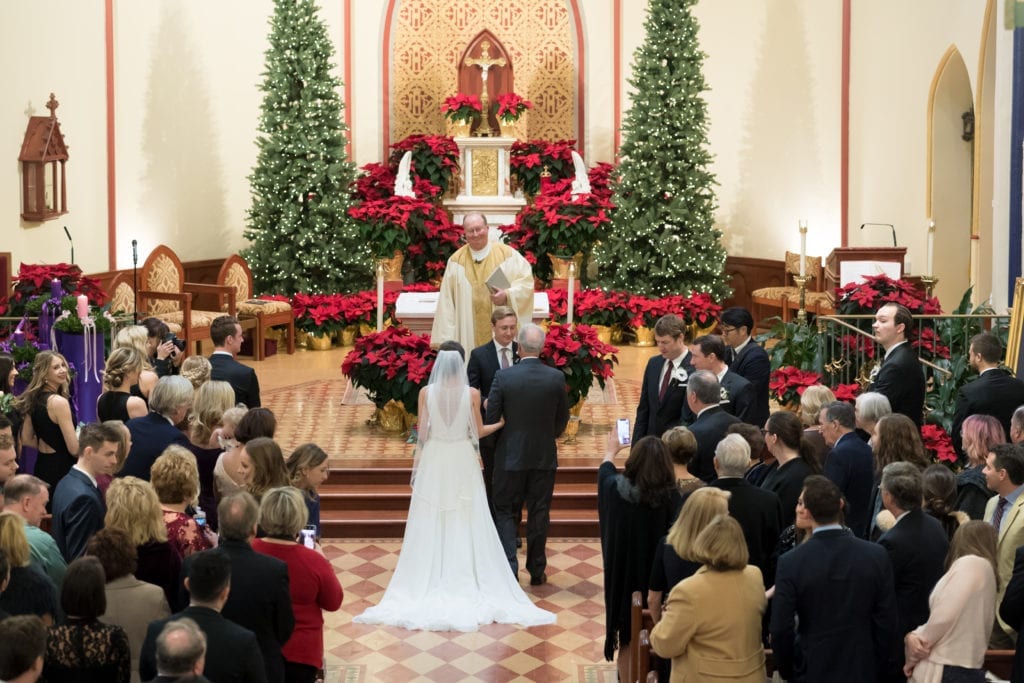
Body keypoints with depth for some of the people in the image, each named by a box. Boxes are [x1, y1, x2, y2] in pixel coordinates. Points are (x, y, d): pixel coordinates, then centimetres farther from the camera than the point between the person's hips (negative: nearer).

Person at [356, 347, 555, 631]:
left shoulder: (426, 392, -5)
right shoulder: (471, 393, -6)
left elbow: (422, 433, -3)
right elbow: (478, 431, 1)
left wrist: (416, 466, 7)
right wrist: (503, 423, 18)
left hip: (434, 461, 0)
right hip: (462, 462, 0)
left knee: (431, 525, 7)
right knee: (466, 525, 6)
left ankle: (429, 584, 8)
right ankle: (466, 583, 7)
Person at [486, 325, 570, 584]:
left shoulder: (504, 377, -14)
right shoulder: (556, 378, -7)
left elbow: (490, 418, -9)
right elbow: (562, 419, 3)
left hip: (510, 455, -2)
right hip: (544, 456, 2)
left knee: (506, 513, 8)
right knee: (539, 514, 12)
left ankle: (509, 570, -2)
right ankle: (536, 570, 19)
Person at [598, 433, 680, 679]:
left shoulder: (617, 488, -14)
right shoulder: (671, 496, -21)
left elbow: (604, 473, 10)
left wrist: (610, 452, 29)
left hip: (624, 574, 1)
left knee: (628, 640, 15)